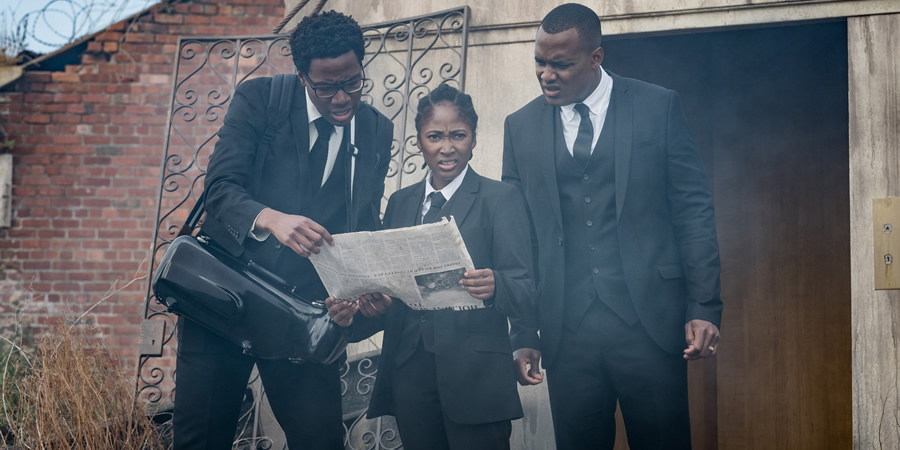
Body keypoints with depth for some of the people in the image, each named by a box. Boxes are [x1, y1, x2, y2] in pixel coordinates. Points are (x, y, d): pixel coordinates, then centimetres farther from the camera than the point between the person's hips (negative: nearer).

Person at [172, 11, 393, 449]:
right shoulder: (258, 99, -4)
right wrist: (272, 219, -35)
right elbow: (220, 186, -14)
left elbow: (364, 226, 6)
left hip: (305, 306, 2)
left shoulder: (378, 131, 4)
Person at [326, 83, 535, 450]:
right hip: (408, 372, 4)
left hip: (474, 376, -4)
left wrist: (494, 286, -28)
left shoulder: (500, 199, -1)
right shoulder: (400, 203, 13)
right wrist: (355, 312, -5)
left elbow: (525, 287, -7)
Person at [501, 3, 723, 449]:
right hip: (565, 327, 2)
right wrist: (523, 334, 4)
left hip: (649, 319, -1)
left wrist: (704, 308, -5)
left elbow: (694, 211, 2)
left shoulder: (659, 107, 2)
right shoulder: (521, 126, 8)